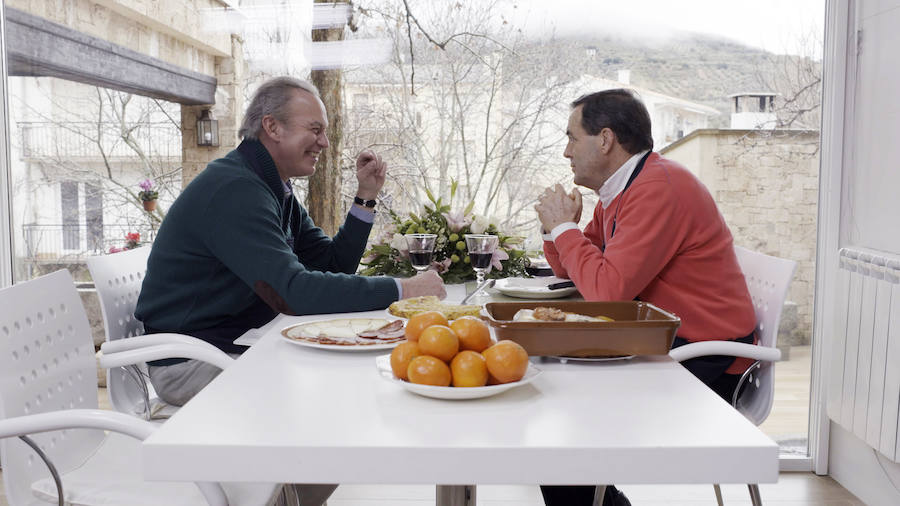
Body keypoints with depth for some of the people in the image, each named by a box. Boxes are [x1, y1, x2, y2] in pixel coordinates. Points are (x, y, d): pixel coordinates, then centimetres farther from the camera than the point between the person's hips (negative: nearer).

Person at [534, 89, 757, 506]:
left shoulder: (660, 189, -20)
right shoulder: (619, 191, 12)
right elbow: (571, 270, 19)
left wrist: (564, 227, -13)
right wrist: (555, 227, -1)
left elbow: (607, 288, -27)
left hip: (706, 364, -9)